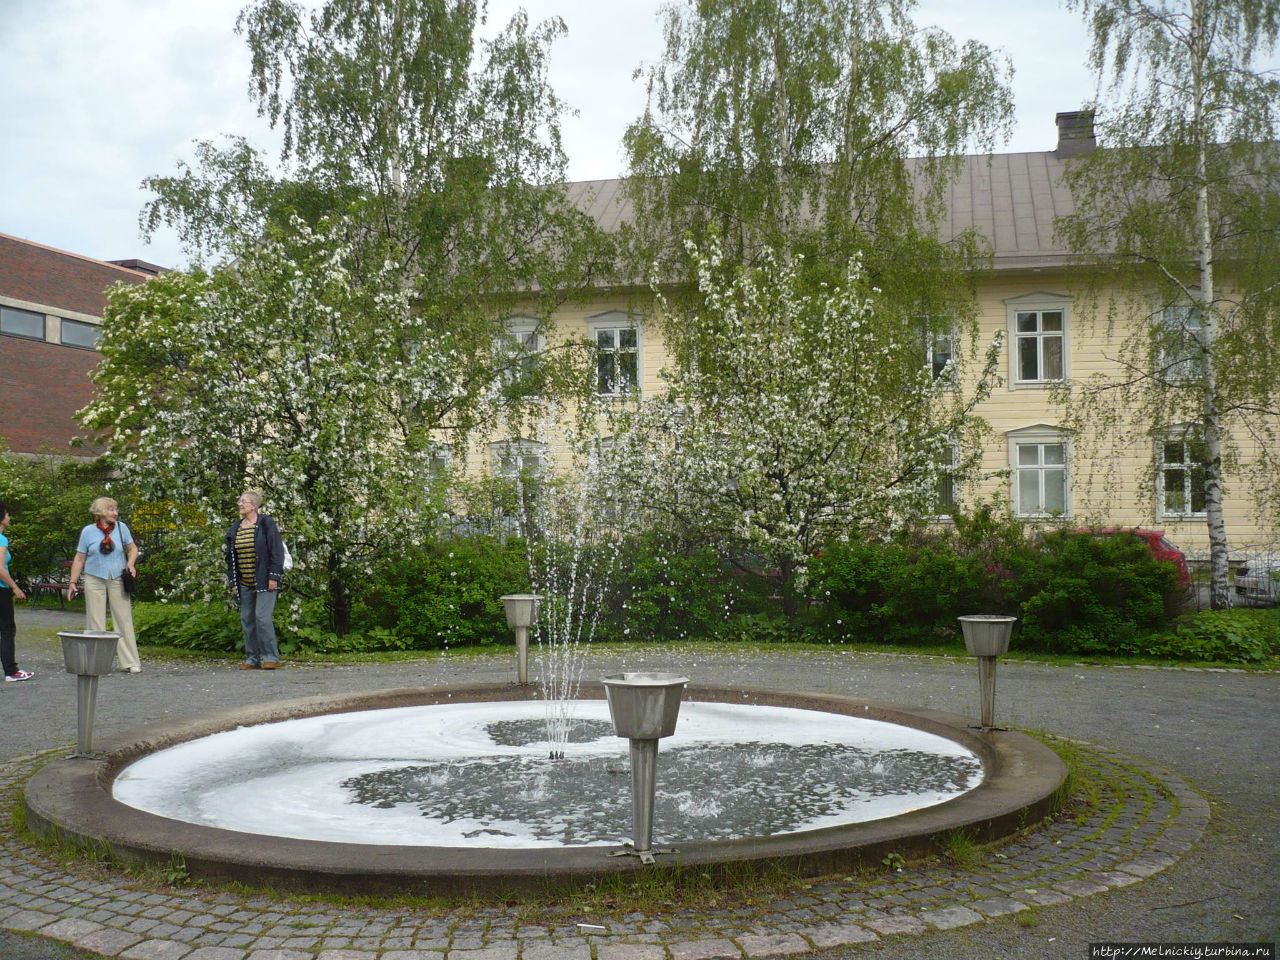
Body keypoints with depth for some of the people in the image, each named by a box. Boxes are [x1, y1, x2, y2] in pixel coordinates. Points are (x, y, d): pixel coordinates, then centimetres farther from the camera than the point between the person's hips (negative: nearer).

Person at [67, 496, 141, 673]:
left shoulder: (121, 528, 2)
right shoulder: (88, 531, -1)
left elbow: (132, 548, 14)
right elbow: (79, 559, 3)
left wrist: (131, 563, -5)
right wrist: (73, 583, -1)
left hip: (117, 581, 1)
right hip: (94, 581, -1)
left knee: (124, 620, 0)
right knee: (95, 622, 1)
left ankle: (130, 662, 5)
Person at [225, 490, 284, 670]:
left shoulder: (266, 524, -3)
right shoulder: (235, 529, 14)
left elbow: (277, 552, -6)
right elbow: (230, 557, 19)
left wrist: (273, 577, -12)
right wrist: (233, 581, 12)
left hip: (264, 582, -6)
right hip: (244, 584, 6)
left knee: (262, 617, -13)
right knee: (247, 619, 6)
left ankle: (270, 657, -7)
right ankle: (252, 658, 13)